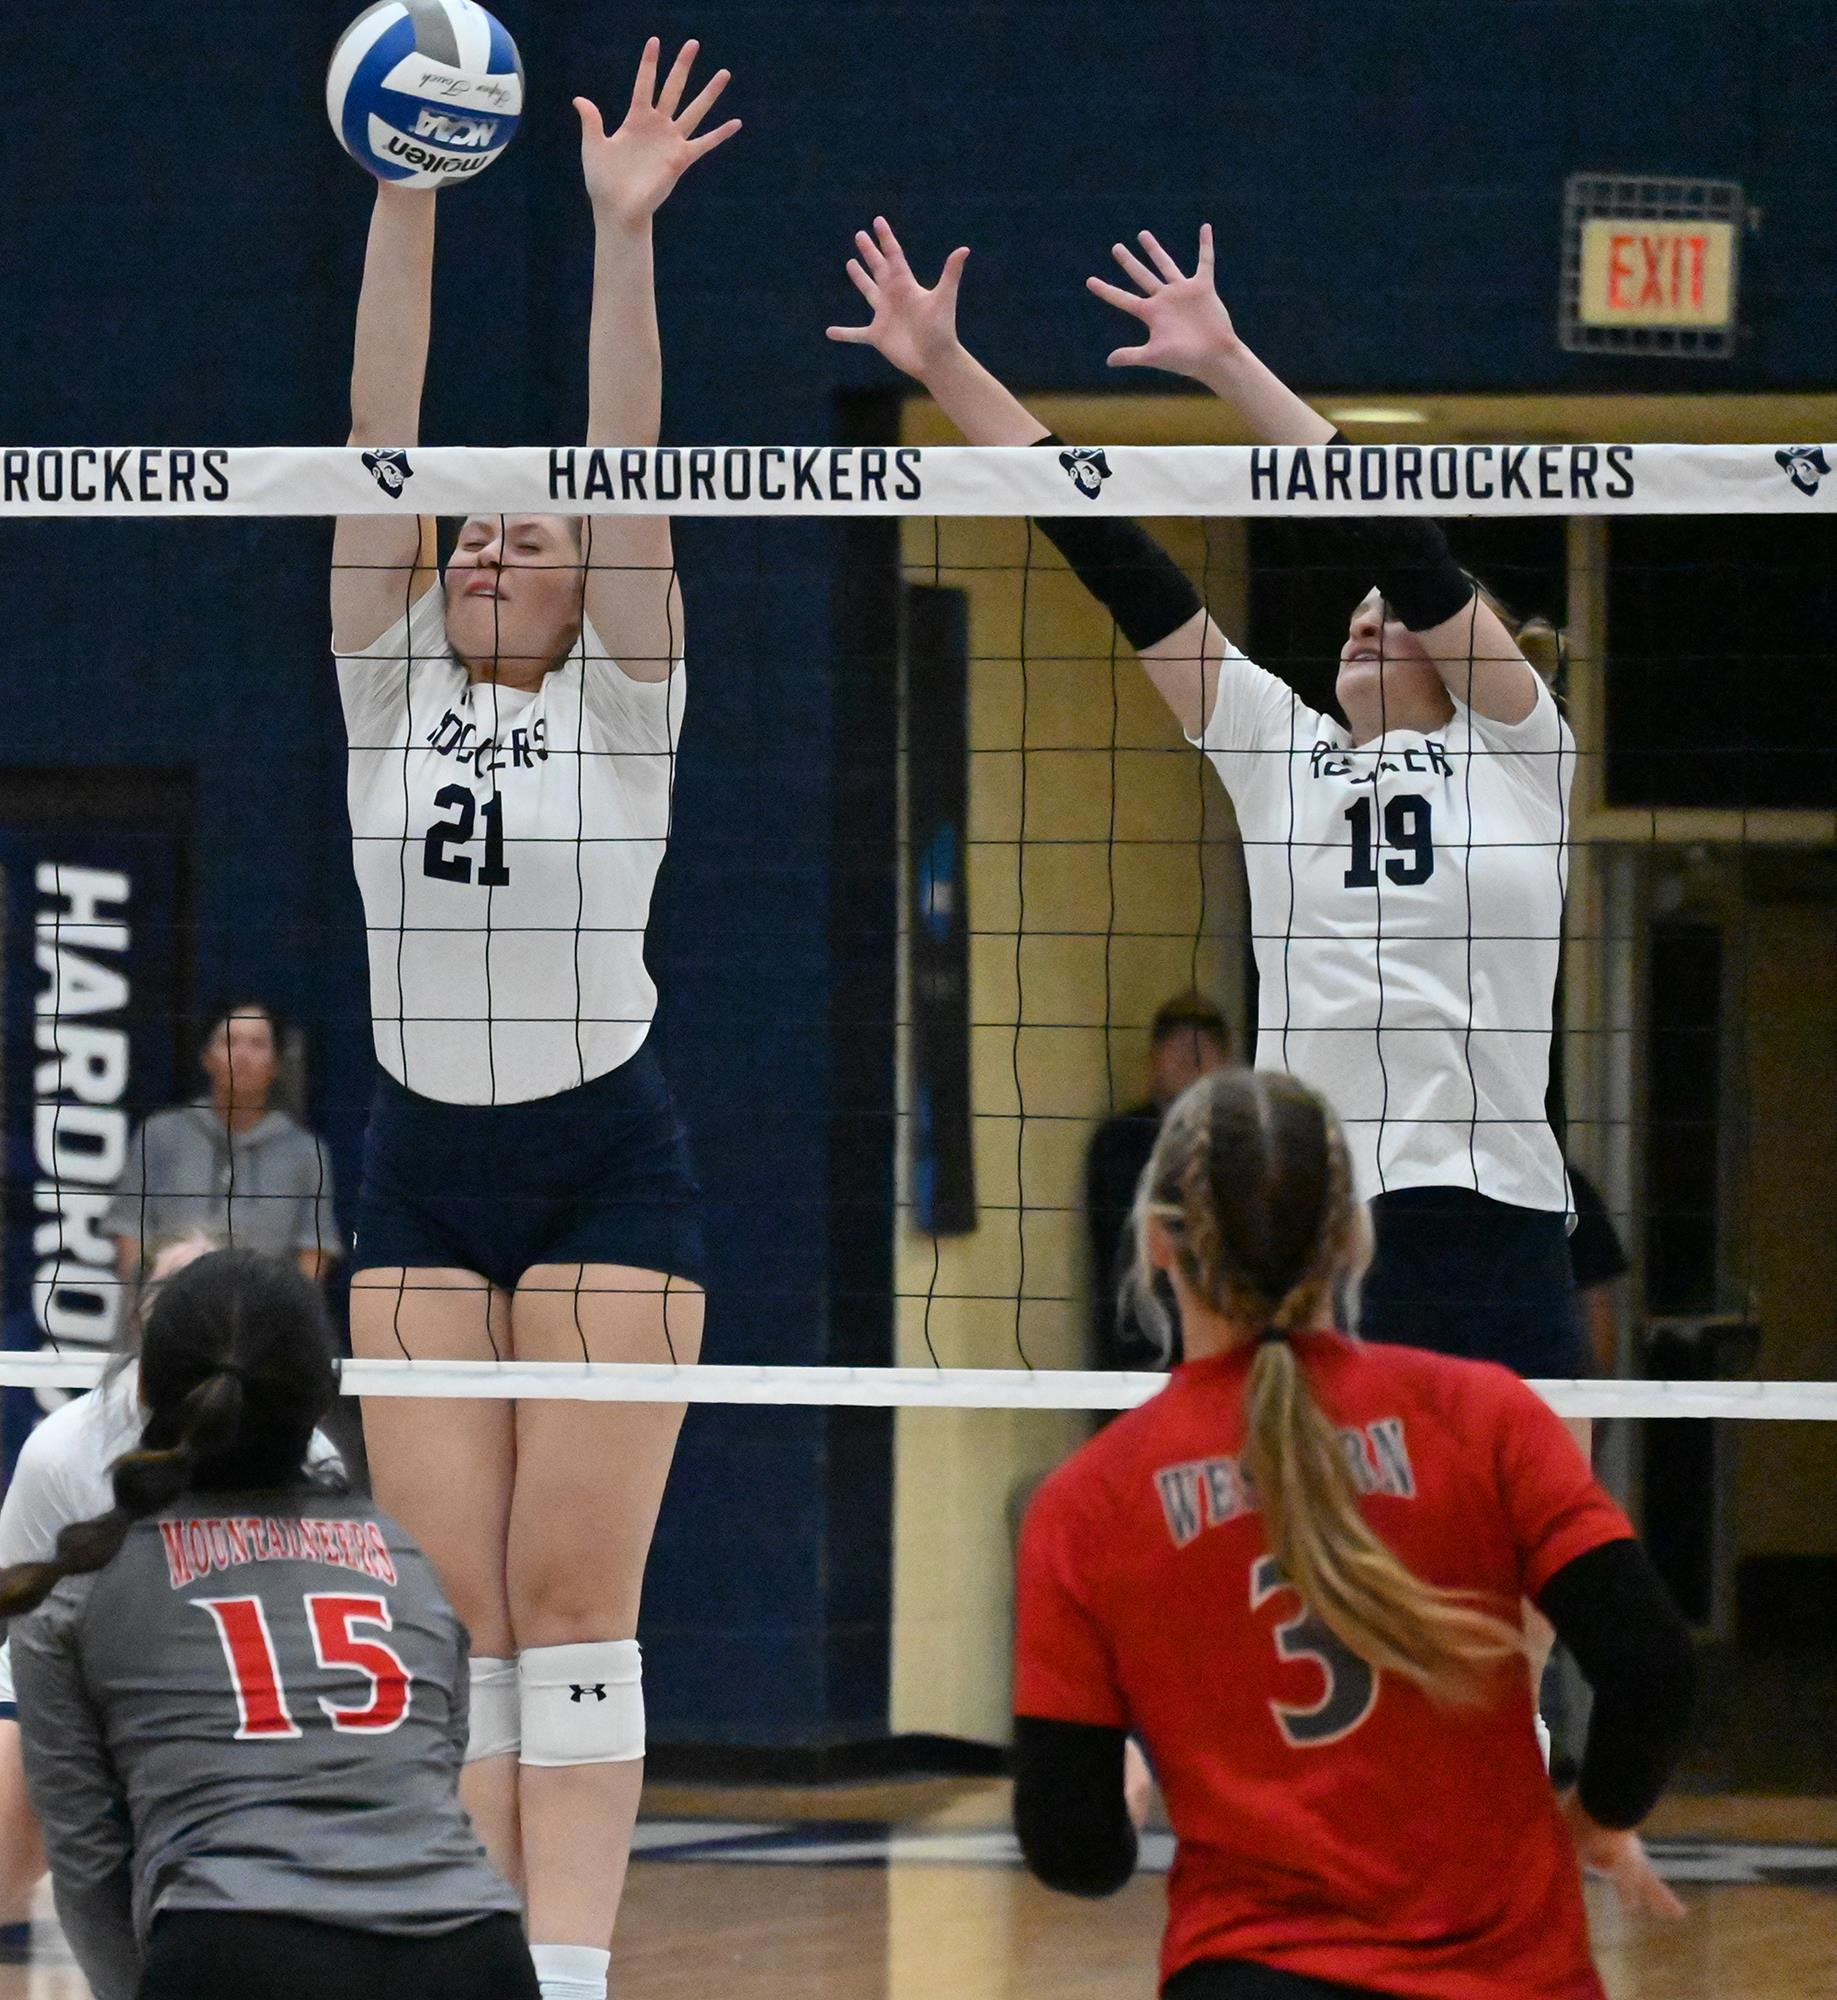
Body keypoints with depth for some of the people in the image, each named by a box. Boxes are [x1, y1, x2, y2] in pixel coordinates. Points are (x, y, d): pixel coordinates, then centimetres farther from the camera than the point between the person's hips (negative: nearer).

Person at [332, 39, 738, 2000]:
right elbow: (381, 438, -1)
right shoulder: (389, 686, 7)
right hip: (422, 1170, 3)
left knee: (574, 1593, -7)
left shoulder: (624, 703, 2)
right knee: (449, 1604, -1)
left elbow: (627, 461, -10)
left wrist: (622, 232, -19)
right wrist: (405, 203, -10)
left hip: (604, 1160, -3)